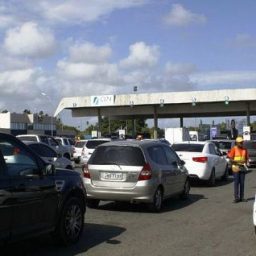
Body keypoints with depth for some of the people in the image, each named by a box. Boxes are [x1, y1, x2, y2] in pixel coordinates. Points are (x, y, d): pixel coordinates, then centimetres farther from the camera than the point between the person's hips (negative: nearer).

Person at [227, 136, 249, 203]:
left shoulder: (245, 150, 7)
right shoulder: (234, 149, -5)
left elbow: (246, 158, 14)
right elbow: (230, 158, -7)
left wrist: (245, 162, -7)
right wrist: (236, 162, -21)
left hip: (243, 167, 4)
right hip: (236, 167, -4)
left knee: (242, 183, 5)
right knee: (236, 182, -4)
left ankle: (241, 197, 11)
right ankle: (236, 197, -1)